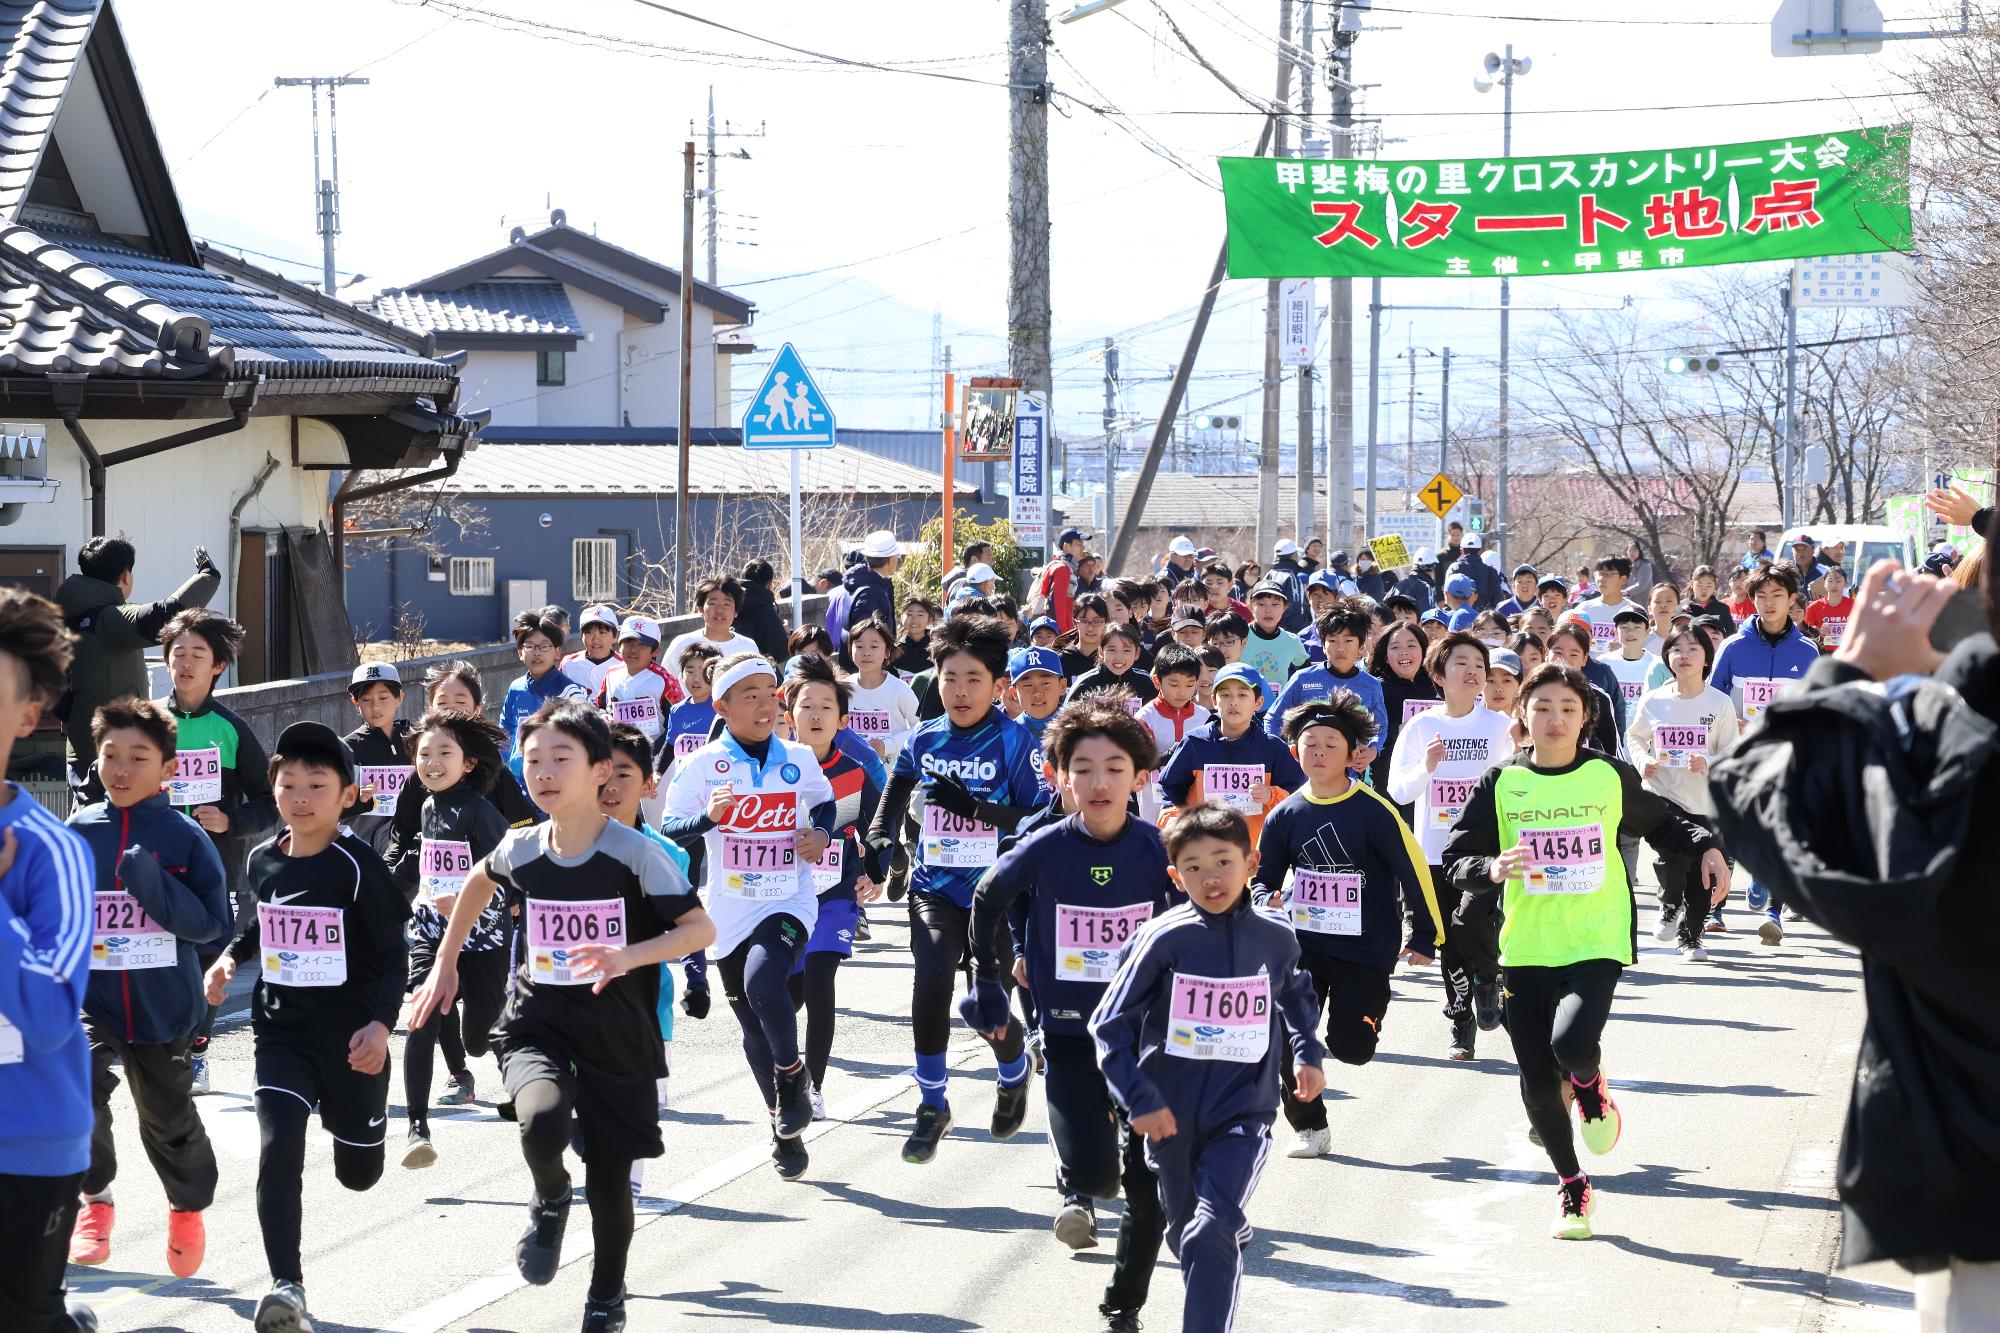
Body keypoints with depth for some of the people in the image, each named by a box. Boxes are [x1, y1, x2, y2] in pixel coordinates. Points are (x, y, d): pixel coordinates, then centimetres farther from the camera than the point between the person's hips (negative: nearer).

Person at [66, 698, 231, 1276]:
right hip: (90, 995, 1)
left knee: (168, 1117, 13)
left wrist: (155, 887, -21)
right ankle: (94, 1198, -2)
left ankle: (189, 1207, 43)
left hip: (163, 1005, -1)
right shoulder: (79, 832, 0)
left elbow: (215, 923, -8)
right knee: (79, 1084, -25)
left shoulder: (184, 836, -5)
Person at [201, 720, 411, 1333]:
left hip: (351, 1037, -3)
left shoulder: (358, 865, -15)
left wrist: (382, 1022, -22)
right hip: (282, 1030, 3)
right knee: (278, 1150, -19)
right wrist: (231, 957, 10)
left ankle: (362, 1117, 50)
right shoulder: (264, 860, 1)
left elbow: (395, 951, -12)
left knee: (358, 1171, 13)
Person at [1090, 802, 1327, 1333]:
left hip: (1243, 1113, -1)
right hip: (1172, 1117, 1)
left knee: (1210, 1238, -20)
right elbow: (1109, 1025, -6)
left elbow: (1296, 995, 23)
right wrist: (1139, 1099, -12)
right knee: (1186, 1234, 20)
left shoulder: (1275, 937, -3)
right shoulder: (1164, 939, -11)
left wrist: (1306, 1053, 12)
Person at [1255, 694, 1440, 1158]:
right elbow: (1263, 878, 12)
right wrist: (1268, 901, -12)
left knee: (1351, 1048, -3)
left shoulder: (1374, 812, -11)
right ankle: (1309, 1127, 9)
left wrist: (1426, 938, 0)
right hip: (1301, 945, 3)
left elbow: (1414, 871, -4)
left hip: (1365, 949, -3)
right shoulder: (1285, 816, 2)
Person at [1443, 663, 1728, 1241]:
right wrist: (1494, 869, -22)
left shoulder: (1611, 776, 1)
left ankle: (1592, 1091, 11)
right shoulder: (1501, 783, 1)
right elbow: (1456, 856, -1)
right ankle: (1572, 1188, 27)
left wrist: (1706, 846, 0)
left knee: (1572, 1044, -27)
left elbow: (1662, 823, 18)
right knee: (1538, 1082, 4)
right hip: (1526, 949, 2)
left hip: (1596, 943, -2)